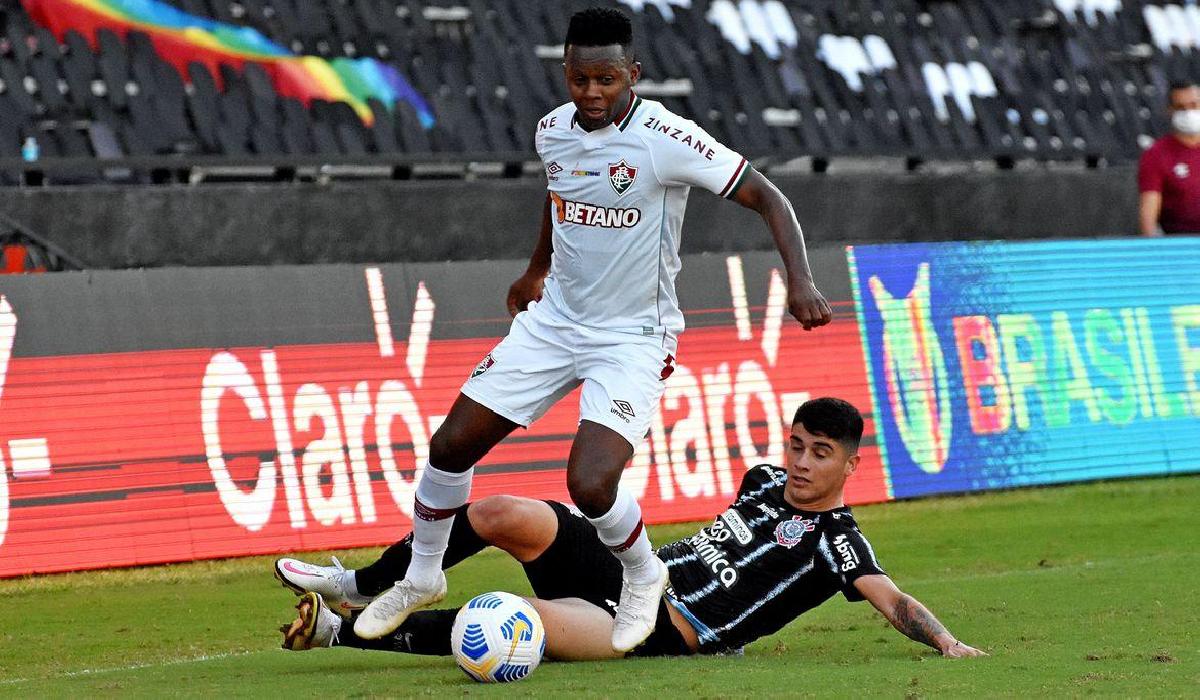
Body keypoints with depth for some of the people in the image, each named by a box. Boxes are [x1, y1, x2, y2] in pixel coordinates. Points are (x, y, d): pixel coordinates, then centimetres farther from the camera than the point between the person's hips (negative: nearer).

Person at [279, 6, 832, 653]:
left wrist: (800, 281, -28)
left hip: (633, 338, -6)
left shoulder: (667, 140, -21)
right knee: (452, 444, 1)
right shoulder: (552, 131, -2)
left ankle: (643, 579, 9)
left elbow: (766, 198, -16)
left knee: (589, 485, -23)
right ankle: (420, 578, 25)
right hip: (555, 318, 6)